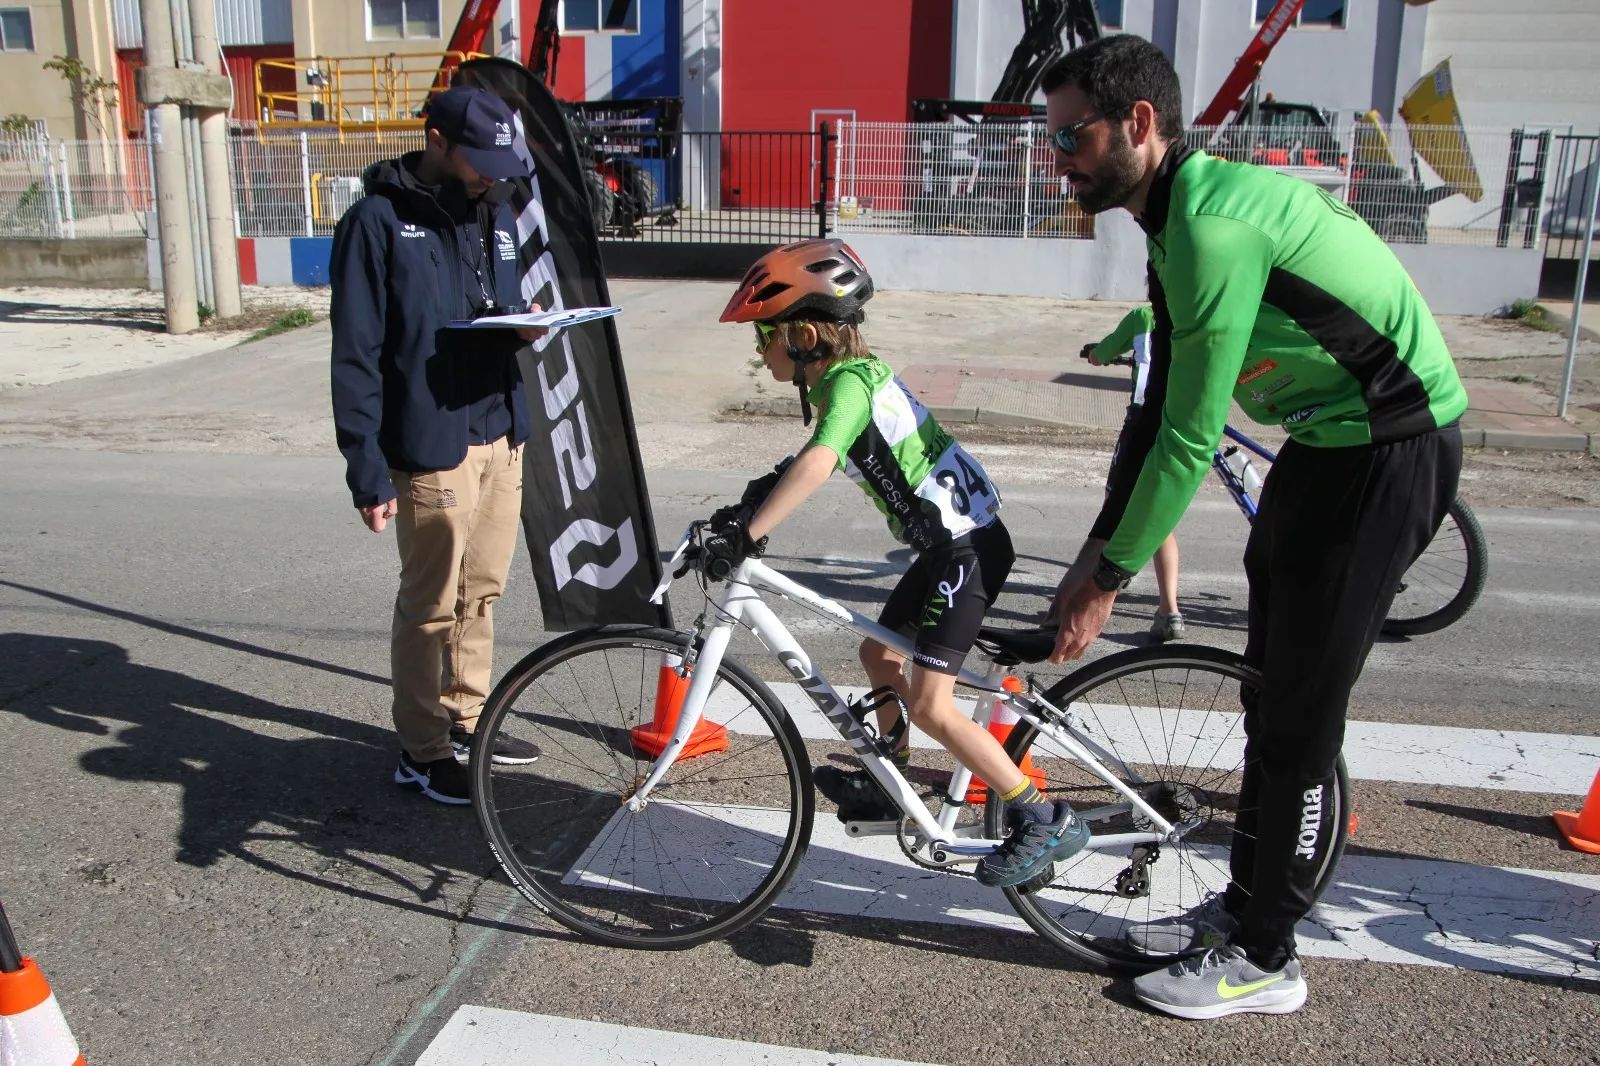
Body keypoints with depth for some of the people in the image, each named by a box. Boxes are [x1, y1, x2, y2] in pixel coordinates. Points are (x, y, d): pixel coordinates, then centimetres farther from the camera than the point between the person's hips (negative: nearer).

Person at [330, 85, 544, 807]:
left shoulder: (494, 212, 12)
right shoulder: (379, 221, -10)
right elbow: (357, 356, -12)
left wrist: (525, 325, -3)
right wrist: (367, 471, -15)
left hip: (501, 433, 7)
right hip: (432, 446, -7)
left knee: (482, 591, 16)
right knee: (431, 605, 2)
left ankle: (465, 720, 32)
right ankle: (422, 753, 17)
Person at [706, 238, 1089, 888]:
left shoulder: (847, 382, -19)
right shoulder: (854, 374, 12)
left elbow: (818, 464, -37)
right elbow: (818, 457, 23)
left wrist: (747, 533, -39)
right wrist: (753, 502, 11)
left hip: (966, 547, -10)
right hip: (950, 541, 10)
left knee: (929, 705, -11)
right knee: (878, 650, 21)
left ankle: (1045, 821, -3)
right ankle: (889, 787, 37)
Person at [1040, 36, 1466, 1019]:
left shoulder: (1214, 224, -25)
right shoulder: (1189, 213, 7)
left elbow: (1190, 439, -24)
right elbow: (1159, 414, 10)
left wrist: (1109, 579, -14)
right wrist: (1097, 555, 10)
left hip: (1388, 455, -10)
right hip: (1328, 443, 10)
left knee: (1302, 721, -1)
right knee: (1270, 698, 17)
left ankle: (1265, 961, 16)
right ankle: (1243, 906, 33)